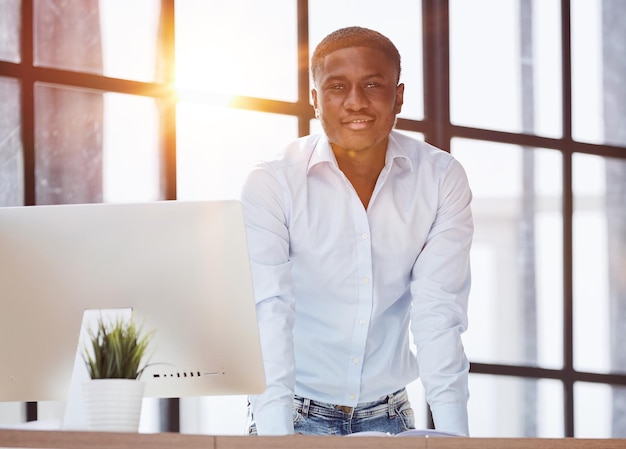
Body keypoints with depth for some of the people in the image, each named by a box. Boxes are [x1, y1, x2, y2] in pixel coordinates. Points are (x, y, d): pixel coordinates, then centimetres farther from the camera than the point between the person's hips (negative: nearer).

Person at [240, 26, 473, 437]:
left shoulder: (442, 180, -1)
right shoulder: (271, 184, -8)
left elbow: (438, 313, -7)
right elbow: (267, 314, -16)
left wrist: (452, 435, -19)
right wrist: (276, 437, -29)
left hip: (388, 417, 2)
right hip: (298, 417, -2)